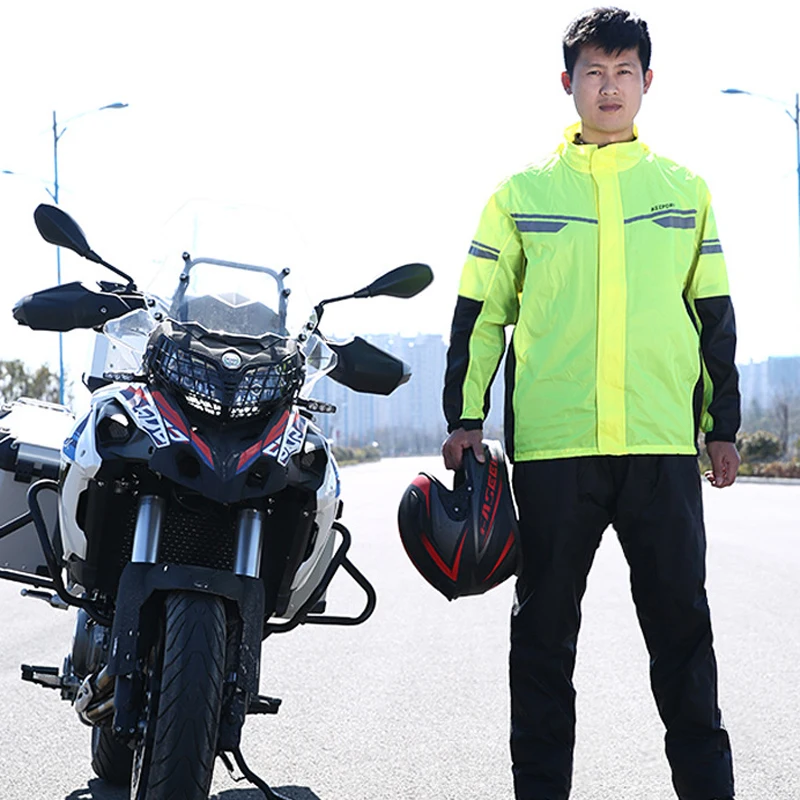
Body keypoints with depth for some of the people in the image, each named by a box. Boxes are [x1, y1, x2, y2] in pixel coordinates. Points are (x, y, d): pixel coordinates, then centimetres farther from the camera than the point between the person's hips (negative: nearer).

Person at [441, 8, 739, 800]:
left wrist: (723, 424, 11)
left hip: (663, 442, 1)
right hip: (551, 445, 0)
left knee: (681, 623, 3)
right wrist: (465, 417, 2)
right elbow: (480, 312, 9)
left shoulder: (684, 190, 13)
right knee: (544, 626, 5)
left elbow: (714, 315, 15)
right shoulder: (521, 193, 9)